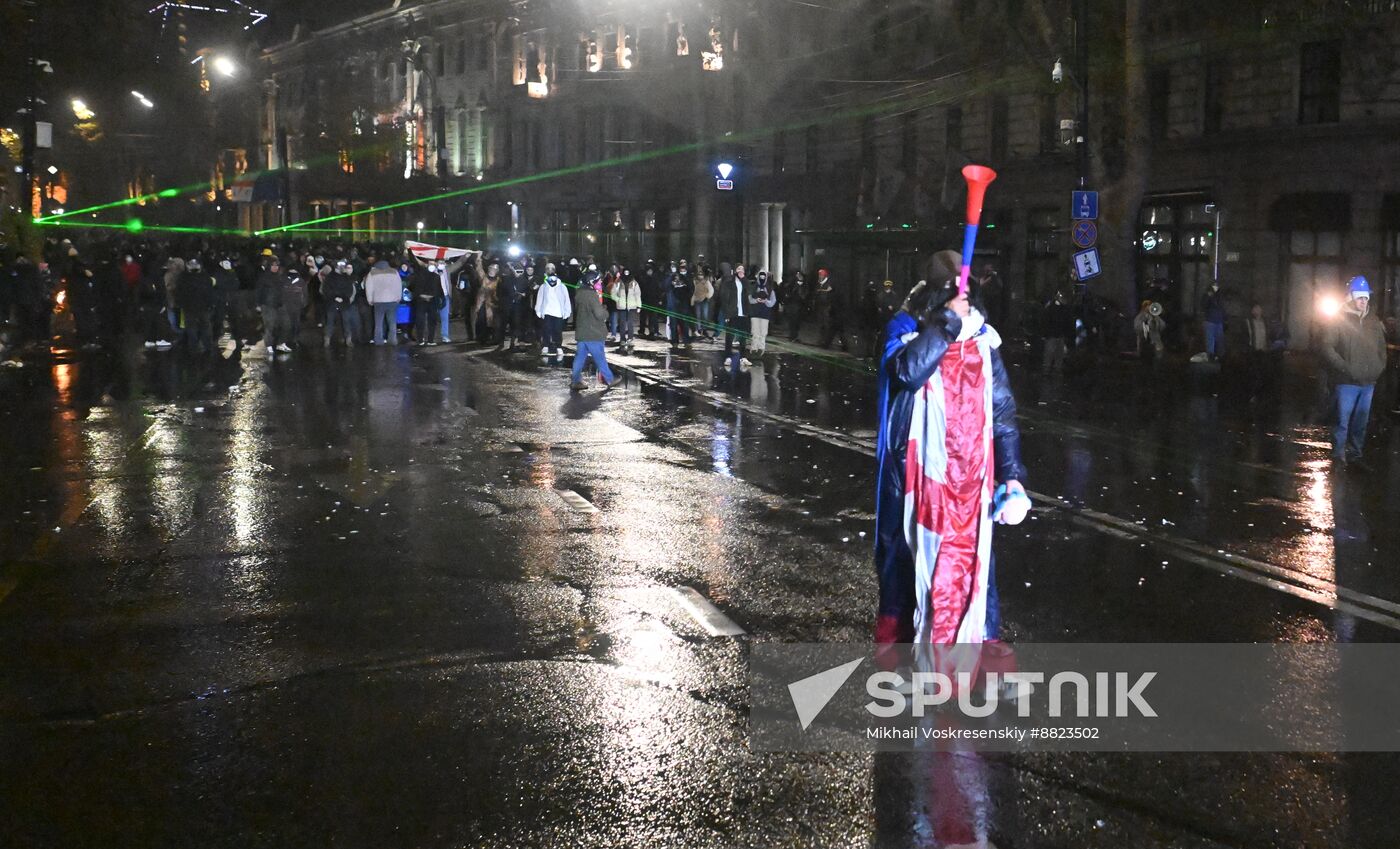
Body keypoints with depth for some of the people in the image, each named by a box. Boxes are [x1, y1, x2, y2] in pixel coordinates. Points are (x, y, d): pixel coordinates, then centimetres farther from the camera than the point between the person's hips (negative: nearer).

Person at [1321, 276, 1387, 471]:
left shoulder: (1374, 322, 11)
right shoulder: (1339, 321, -5)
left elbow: (1382, 347, 20)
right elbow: (1327, 347, -10)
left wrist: (1380, 368, 6)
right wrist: (1345, 368, -16)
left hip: (1369, 382, 5)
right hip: (1346, 382, -5)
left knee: (1361, 423, 11)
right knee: (1343, 421, -2)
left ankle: (1355, 455, 22)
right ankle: (1338, 456, 8)